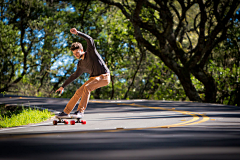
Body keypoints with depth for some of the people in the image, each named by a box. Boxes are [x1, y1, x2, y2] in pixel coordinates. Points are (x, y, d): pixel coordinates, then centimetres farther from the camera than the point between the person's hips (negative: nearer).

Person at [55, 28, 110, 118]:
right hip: (93, 77, 8)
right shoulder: (80, 64, 10)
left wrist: (77, 33, -30)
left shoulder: (91, 52, -7)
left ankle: (80, 111, -28)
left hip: (104, 76, -8)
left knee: (87, 88, -29)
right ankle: (66, 112, 10)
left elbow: (89, 39, -23)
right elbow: (74, 76, 21)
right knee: (79, 92, -1)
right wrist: (63, 86, 23)